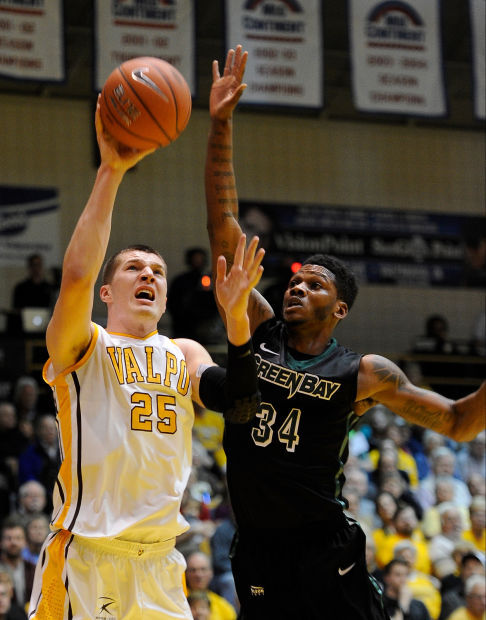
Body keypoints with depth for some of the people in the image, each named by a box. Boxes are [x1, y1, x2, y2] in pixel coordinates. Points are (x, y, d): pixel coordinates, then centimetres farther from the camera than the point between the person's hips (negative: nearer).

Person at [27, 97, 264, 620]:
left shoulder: (184, 355, 16)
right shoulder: (81, 345, 1)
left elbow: (240, 407, -2)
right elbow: (76, 273, -19)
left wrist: (236, 313, -13)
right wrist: (110, 171, -23)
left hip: (159, 562, 5)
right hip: (84, 554, -5)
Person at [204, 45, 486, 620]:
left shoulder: (365, 374, 0)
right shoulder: (257, 333, 5)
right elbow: (223, 228, 4)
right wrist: (220, 127, 0)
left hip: (325, 551, -2)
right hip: (256, 551, 2)